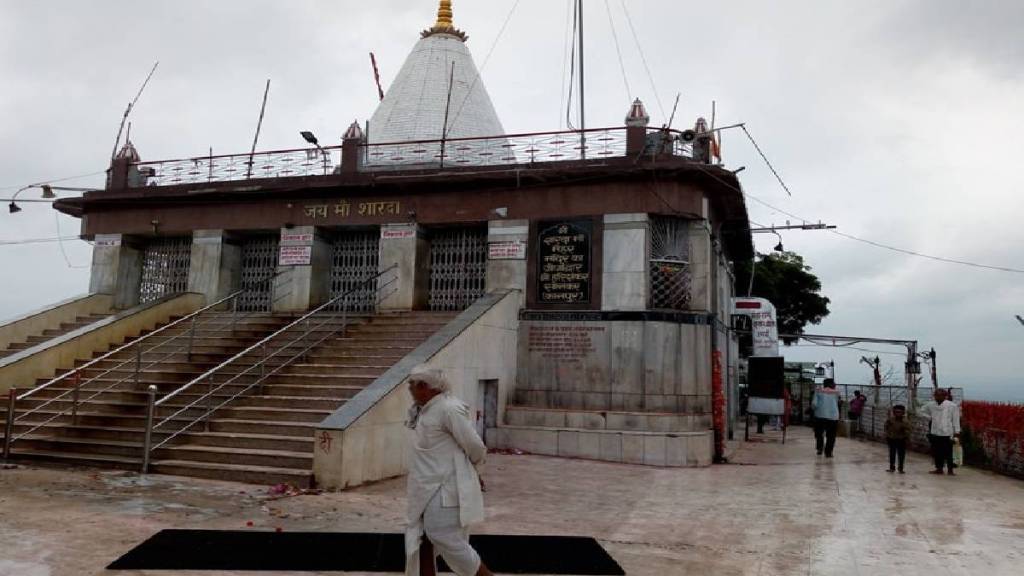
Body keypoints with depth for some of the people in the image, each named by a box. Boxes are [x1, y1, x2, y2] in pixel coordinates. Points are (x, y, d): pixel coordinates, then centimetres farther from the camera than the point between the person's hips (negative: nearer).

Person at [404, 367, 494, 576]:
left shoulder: (449, 409, -20)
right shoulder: (425, 410, 10)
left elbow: (475, 447, -16)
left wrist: (471, 469, 5)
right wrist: (470, 472, 19)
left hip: (445, 488, -9)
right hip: (428, 488, 9)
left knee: (445, 539, -7)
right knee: (422, 540, 11)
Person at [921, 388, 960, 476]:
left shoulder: (952, 406, -6)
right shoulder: (931, 405, 6)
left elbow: (956, 419, -5)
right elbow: (923, 411, 23)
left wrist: (957, 431, -7)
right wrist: (930, 417, 9)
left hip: (947, 433, -4)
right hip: (935, 432, 4)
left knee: (948, 452, -1)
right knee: (937, 452, 10)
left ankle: (950, 470, 8)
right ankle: (939, 468, 20)